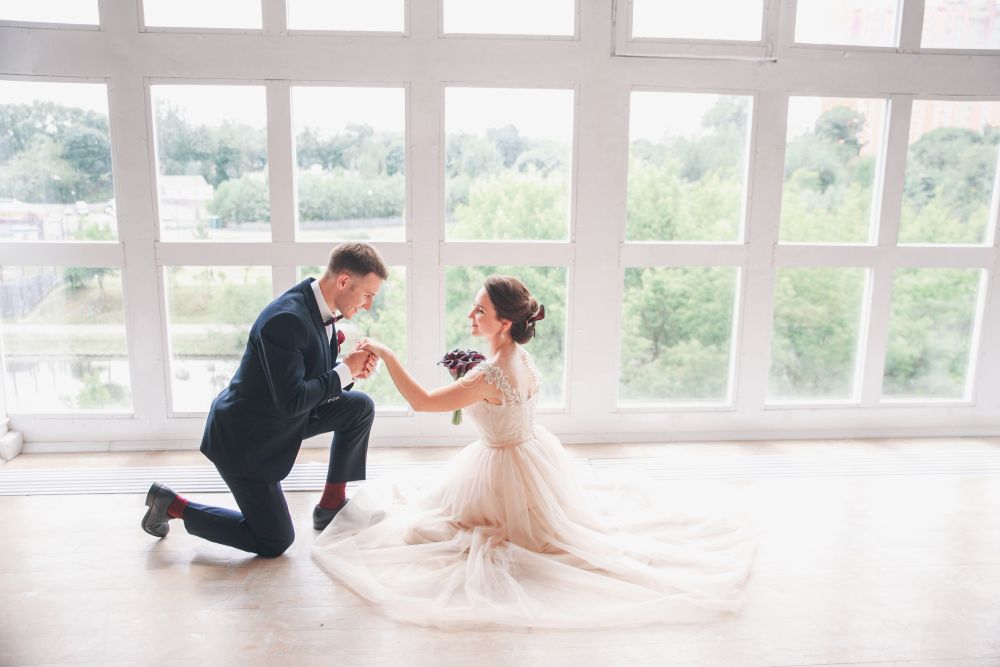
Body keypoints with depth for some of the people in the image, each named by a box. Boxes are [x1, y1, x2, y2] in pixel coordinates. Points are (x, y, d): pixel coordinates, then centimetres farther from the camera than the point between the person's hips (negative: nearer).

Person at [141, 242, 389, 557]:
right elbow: (291, 402, -32)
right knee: (274, 542, 3)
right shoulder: (287, 319, -32)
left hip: (279, 420, 9)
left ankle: (332, 504, 14)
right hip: (243, 437, -9)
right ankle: (172, 505, 15)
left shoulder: (318, 306, -3)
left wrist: (351, 369, -13)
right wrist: (345, 372, -23)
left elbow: (317, 381, 6)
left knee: (360, 407, 1)